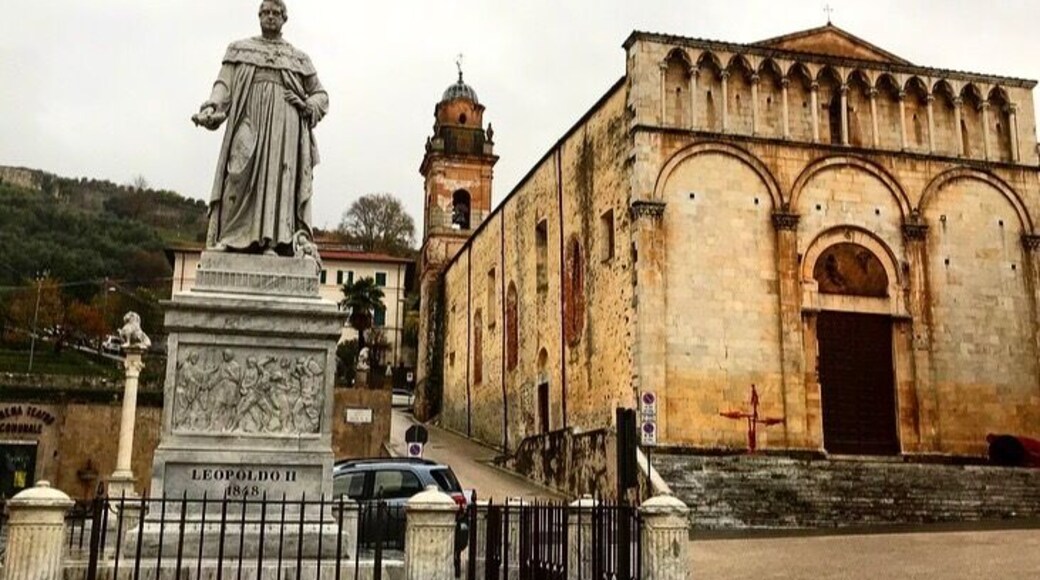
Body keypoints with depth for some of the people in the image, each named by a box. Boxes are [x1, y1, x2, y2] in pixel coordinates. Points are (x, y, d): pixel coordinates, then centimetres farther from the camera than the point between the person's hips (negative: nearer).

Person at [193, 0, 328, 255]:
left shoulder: (299, 58, 23)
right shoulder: (239, 49, 21)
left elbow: (321, 95, 22)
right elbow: (224, 84, 9)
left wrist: (308, 106, 0)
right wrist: (211, 109, -9)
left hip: (284, 123, 1)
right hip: (248, 117, 0)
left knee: (277, 175, -13)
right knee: (240, 175, -16)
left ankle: (271, 242, -20)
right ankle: (229, 239, -18)